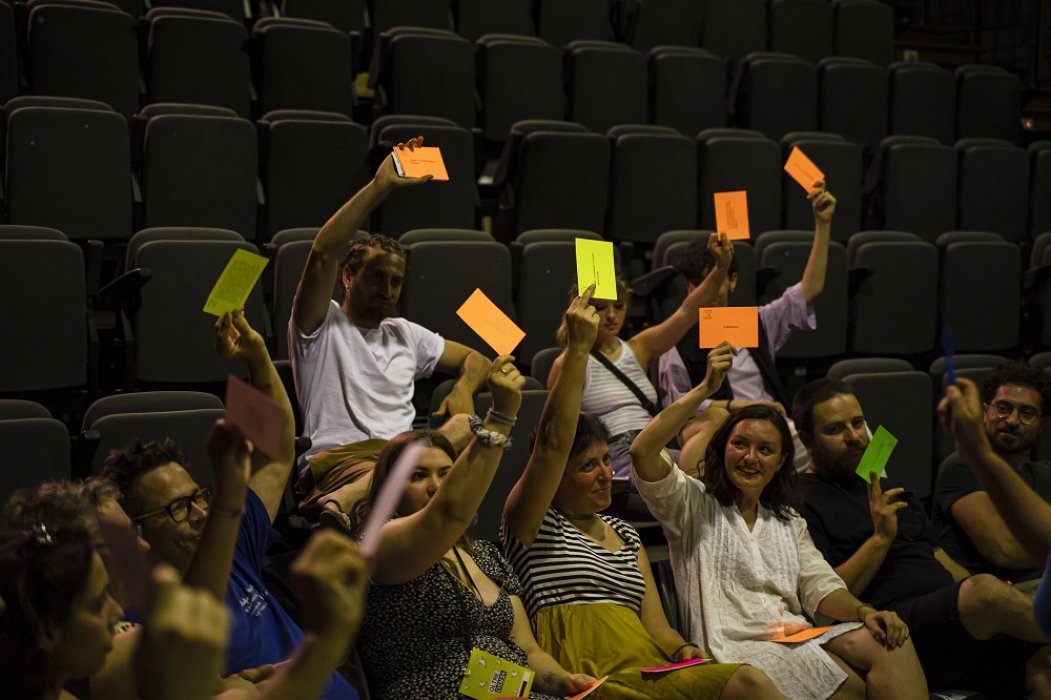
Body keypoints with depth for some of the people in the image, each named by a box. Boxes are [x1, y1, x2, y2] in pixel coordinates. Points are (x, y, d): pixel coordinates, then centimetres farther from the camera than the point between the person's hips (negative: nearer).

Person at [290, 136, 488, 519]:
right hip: (340, 460, -5)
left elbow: (476, 360, 32)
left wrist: (463, 388, 5)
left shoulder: (405, 334, 29)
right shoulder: (321, 327, 9)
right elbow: (323, 253, -9)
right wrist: (380, 186, -12)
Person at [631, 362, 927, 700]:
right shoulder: (694, 504, 8)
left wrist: (865, 611, -9)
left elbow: (820, 588, 13)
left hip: (798, 639, 6)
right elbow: (642, 451, -10)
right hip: (736, 647, -6)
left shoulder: (789, 523, 25)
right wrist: (706, 388, -14)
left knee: (890, 642, -23)